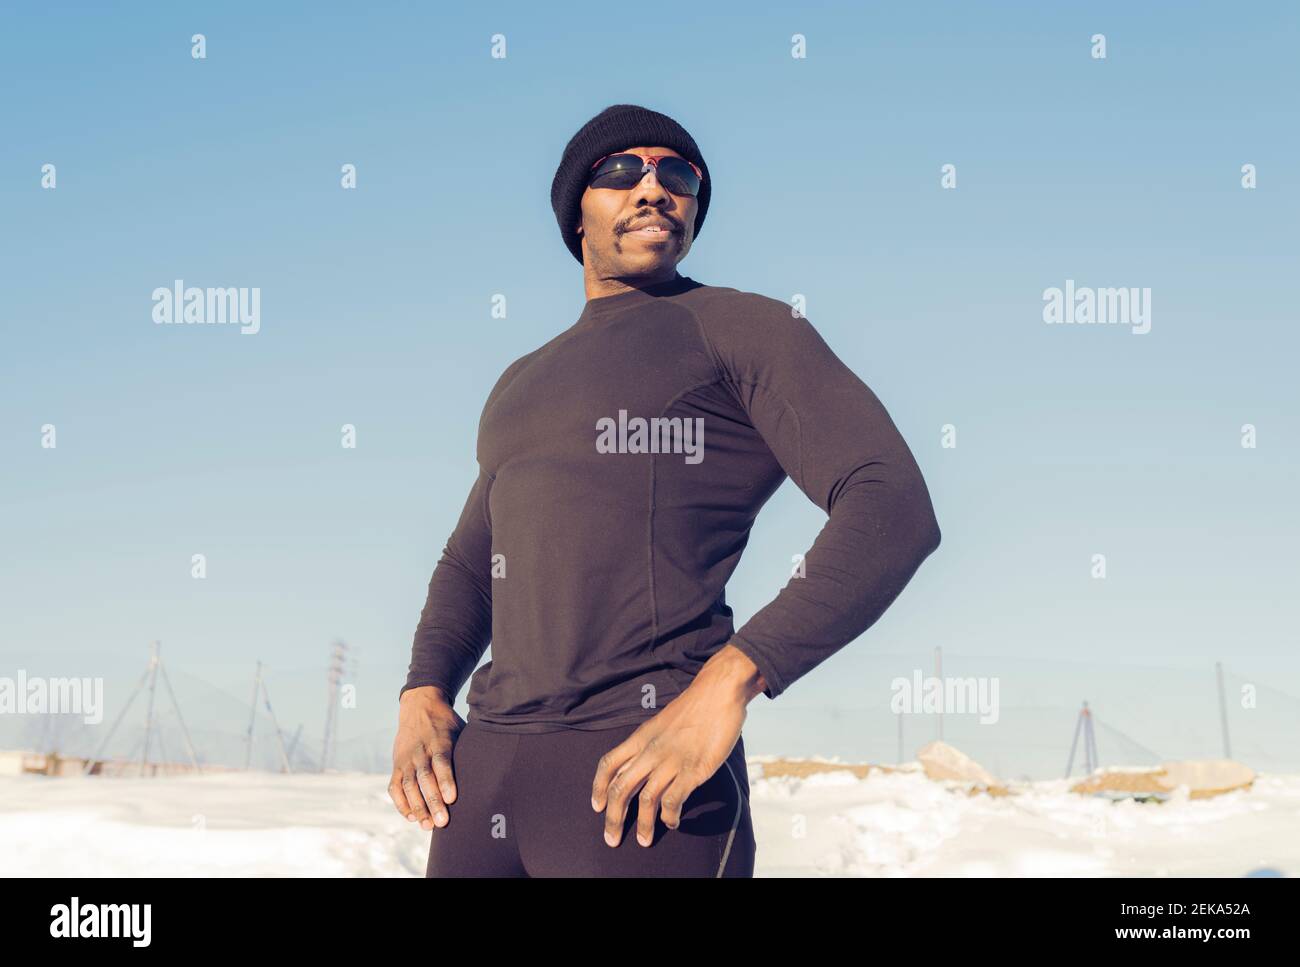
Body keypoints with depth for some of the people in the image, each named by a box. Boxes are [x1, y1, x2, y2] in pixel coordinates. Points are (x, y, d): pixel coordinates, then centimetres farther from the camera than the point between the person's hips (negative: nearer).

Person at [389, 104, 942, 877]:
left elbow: (892, 510, -11)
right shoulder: (526, 385, 25)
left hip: (646, 779, -6)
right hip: (489, 770, 7)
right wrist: (423, 698, 6)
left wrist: (726, 686, -21)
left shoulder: (743, 328, 3)